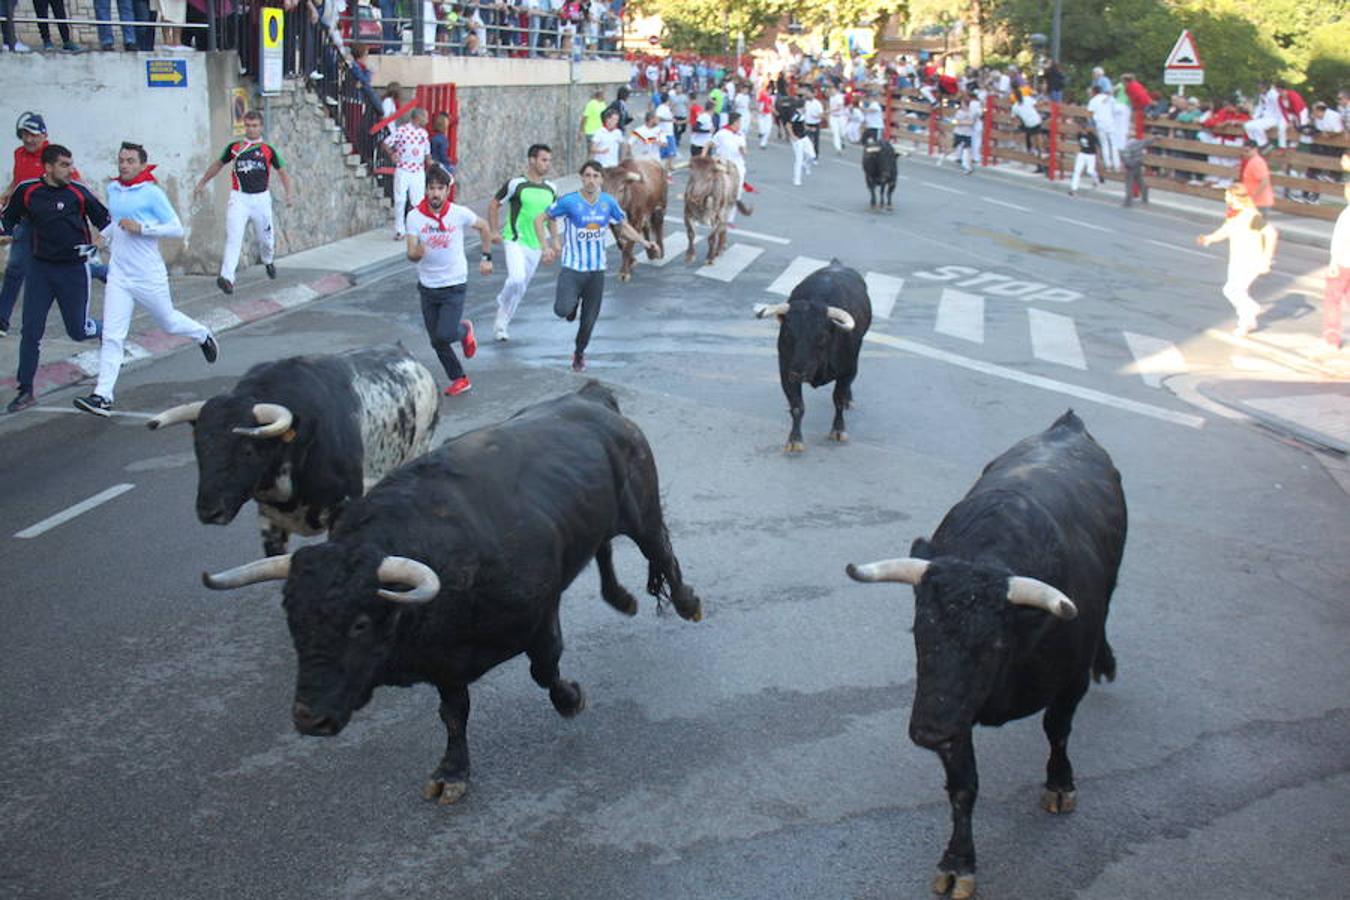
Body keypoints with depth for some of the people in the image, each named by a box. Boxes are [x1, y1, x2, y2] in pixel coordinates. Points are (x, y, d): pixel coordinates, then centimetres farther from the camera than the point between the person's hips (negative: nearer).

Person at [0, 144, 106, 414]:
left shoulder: (78, 192, -7)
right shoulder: (26, 191, -2)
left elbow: (104, 220, 3)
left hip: (74, 268, -2)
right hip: (40, 267, 2)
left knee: (78, 330, 3)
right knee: (31, 330, -2)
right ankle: (26, 391, 6)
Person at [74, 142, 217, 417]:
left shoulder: (152, 193, -11)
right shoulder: (112, 190, 8)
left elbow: (176, 229, -12)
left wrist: (141, 228, -20)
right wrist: (104, 236, 11)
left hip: (148, 276, -4)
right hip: (118, 275, 4)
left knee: (168, 322, 17)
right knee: (112, 336, -4)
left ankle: (203, 336, 49)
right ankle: (103, 396, -7)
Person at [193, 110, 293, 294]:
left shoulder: (268, 150, 4)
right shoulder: (234, 147, 7)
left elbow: (282, 172, 8)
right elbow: (218, 164, 21)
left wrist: (289, 192, -8)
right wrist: (202, 183, 24)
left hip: (261, 198, 0)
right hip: (239, 198, 0)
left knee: (265, 238, 10)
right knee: (233, 238, -15)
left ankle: (268, 261, 45)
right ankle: (227, 278, -23)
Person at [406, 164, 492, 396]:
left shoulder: (460, 213, -11)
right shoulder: (414, 216, -10)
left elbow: (483, 227, 9)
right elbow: (411, 253, -17)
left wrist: (487, 258, 9)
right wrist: (417, 252, -40)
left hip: (454, 285, -2)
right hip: (428, 286, 3)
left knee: (445, 335, -16)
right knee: (436, 341, 7)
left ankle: (464, 330, 20)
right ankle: (459, 379, 26)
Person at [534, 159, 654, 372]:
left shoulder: (609, 202, 0)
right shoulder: (568, 201, -12)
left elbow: (624, 226, 16)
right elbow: (540, 219, -3)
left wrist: (644, 242, 1)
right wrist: (546, 247, -14)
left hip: (597, 270, 3)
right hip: (573, 268, -3)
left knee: (589, 320, 7)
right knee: (563, 310, -24)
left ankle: (579, 354, 36)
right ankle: (573, 302, 16)